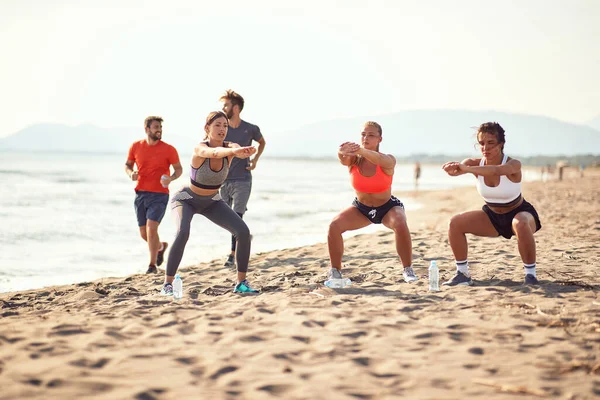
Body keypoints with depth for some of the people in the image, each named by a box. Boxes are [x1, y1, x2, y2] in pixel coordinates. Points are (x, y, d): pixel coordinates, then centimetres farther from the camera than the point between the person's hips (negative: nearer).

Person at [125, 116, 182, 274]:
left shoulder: (169, 149, -7)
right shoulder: (136, 146, 2)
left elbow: (178, 169, 1)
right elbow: (128, 164, 14)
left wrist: (171, 178, -19)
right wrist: (130, 173, -9)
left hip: (159, 195, -4)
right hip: (140, 194, 4)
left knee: (151, 228, -18)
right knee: (144, 233, 11)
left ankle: (152, 265, -7)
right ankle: (161, 246, 43)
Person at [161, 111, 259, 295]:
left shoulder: (229, 147, -18)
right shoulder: (200, 149, -30)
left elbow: (238, 148, -43)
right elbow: (213, 152, -54)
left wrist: (243, 151, -69)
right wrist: (233, 151, -76)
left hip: (211, 202, 5)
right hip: (187, 199, -4)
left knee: (243, 232, -13)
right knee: (183, 232, -33)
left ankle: (241, 283, 1)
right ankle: (167, 284, -22)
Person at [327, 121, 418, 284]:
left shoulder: (388, 160, -23)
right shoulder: (354, 159, -17)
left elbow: (379, 159, -49)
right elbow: (343, 159, -42)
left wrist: (362, 151, -70)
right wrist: (342, 153, -68)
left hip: (388, 207, -3)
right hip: (361, 208, 3)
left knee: (400, 225, -33)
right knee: (334, 226, -20)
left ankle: (408, 270, -13)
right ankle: (335, 271, -2)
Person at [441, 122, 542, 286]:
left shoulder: (513, 165, -28)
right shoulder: (476, 164, -15)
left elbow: (497, 170, -51)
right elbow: (463, 166, -36)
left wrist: (466, 169, -61)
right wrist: (454, 168, -61)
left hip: (519, 212, -5)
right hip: (492, 216, 5)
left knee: (521, 224, -39)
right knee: (456, 223, -13)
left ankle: (531, 274, -23)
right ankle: (462, 273, -1)